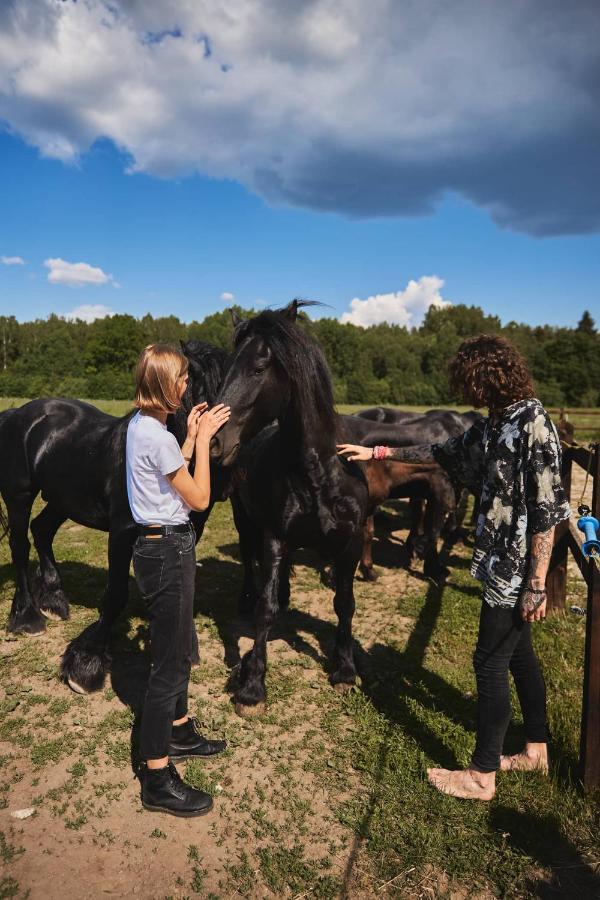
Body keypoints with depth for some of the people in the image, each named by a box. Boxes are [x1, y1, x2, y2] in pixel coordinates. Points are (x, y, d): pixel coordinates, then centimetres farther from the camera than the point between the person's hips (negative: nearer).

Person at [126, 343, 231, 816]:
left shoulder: (142, 425, 8)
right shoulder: (157, 436, -22)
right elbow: (199, 498, -14)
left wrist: (192, 435, 13)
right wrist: (203, 438, -9)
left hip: (162, 545, 10)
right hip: (168, 550, -10)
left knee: (180, 649, 24)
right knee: (170, 662, 0)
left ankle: (178, 731, 42)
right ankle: (157, 778, 13)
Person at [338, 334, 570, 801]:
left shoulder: (533, 423, -19)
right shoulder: (494, 425, 7)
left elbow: (546, 511, -21)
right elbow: (442, 451, 19)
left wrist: (537, 584, -21)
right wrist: (378, 452, 22)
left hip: (517, 569, -9)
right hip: (504, 564, 9)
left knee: (491, 663, 1)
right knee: (519, 654, 19)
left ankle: (482, 775, 17)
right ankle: (537, 749, 38)